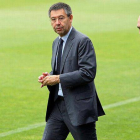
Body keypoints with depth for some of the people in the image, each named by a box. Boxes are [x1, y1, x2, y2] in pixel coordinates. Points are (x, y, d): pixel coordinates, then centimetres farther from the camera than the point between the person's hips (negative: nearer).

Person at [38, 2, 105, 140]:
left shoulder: (82, 41, -12)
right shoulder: (56, 43, 15)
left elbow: (88, 73, -20)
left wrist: (58, 79, -19)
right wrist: (49, 77, 3)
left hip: (79, 107, -8)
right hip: (58, 105, 8)